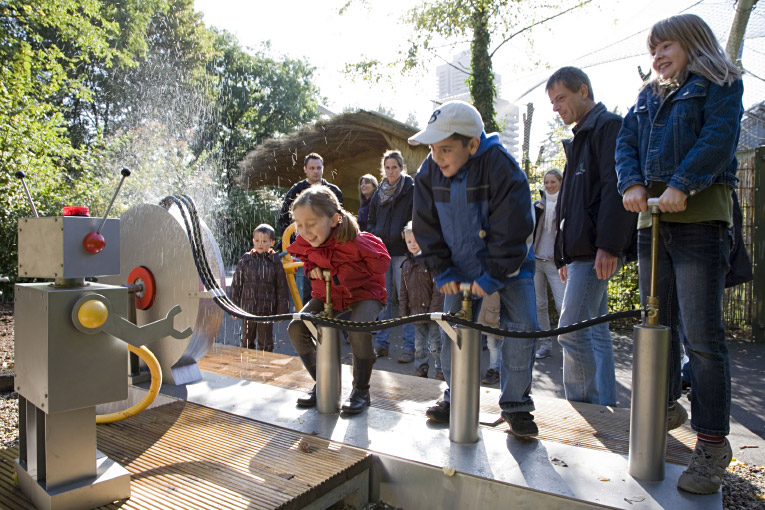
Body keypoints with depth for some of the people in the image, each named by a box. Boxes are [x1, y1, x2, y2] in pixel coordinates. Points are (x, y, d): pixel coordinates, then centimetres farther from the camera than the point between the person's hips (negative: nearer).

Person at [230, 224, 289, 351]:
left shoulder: (276, 262, -3)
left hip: (267, 310, -2)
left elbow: (282, 288, 1)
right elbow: (236, 285, 6)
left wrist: (281, 310, 0)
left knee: (265, 342, 9)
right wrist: (234, 307, 4)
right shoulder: (245, 260, 1)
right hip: (247, 308, 2)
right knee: (247, 341, 14)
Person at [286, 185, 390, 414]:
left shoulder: (353, 241, -31)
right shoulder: (304, 243, -13)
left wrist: (339, 274, -19)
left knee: (359, 331, -33)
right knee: (296, 329, -10)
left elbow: (381, 261, -18)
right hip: (326, 294, 6)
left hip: (363, 293, -5)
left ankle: (361, 391, -8)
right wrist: (311, 268, -12)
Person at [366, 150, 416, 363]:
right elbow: (371, 222, 20)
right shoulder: (379, 193, 14)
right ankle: (382, 343, 18)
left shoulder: (412, 190, -2)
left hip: (402, 251, -5)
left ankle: (410, 346, 3)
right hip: (381, 251, 5)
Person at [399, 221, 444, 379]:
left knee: (435, 343, 4)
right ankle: (421, 368, 28)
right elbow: (403, 291, 13)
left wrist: (434, 309, -16)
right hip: (416, 311, 6)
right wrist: (403, 310, 8)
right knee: (419, 343, 16)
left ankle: (441, 370, 18)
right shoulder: (406, 264, 8)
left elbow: (437, 288, -13)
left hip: (432, 311, -6)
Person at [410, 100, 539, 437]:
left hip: (508, 263, -3)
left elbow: (512, 229, -22)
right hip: (461, 267, 4)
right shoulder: (429, 172, -9)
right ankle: (455, 397, 21)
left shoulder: (500, 166, -23)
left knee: (521, 327, -10)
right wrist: (442, 271, -7)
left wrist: (493, 276, -22)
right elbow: (426, 226, -2)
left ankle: (515, 405, 6)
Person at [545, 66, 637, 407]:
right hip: (583, 251, 10)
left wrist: (608, 245, -25)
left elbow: (615, 188, -18)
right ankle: (604, 409, 19)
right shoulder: (583, 137, 25)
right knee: (594, 333, 11)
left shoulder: (608, 126, -5)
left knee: (572, 331, -10)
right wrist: (566, 255, 22)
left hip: (597, 250, -10)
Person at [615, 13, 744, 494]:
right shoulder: (648, 97, 23)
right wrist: (632, 184, -8)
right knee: (658, 323, 12)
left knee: (702, 334, -10)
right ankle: (667, 407, 28)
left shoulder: (721, 86, 6)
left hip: (700, 217, -6)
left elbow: (718, 139, -9)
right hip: (652, 219, 6)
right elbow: (627, 143, 11)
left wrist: (681, 186, -22)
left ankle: (713, 444, -2)